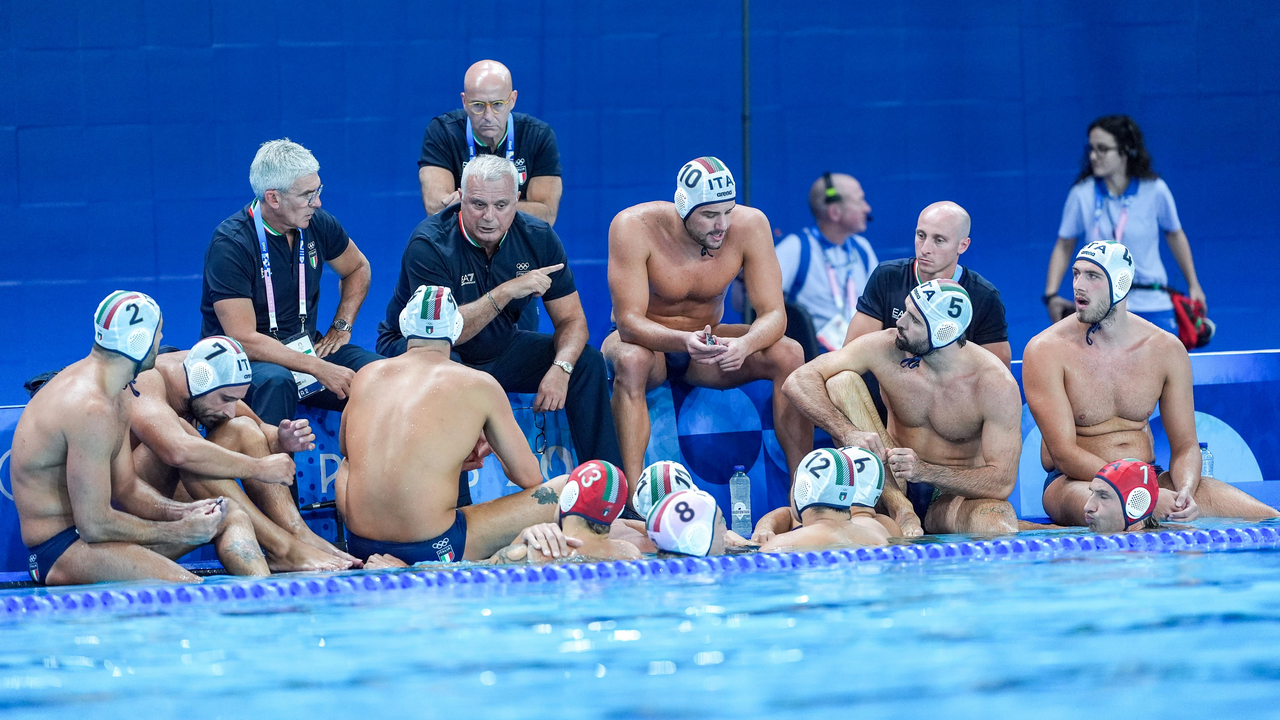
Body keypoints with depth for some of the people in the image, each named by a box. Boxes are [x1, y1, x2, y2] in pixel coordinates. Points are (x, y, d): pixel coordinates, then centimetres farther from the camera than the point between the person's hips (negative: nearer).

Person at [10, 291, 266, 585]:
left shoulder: (120, 394, 9)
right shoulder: (91, 409, -24)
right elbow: (95, 526, -25)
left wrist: (181, 512, -3)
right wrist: (181, 531, -15)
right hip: (61, 549, -11)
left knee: (231, 517, 8)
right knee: (184, 586, -32)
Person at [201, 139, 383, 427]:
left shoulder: (316, 224, -1)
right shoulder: (230, 245, -20)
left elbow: (358, 268, 22)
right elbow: (244, 340, -26)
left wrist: (342, 326, 6)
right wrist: (319, 369, -30)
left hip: (306, 348, 6)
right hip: (244, 360, -6)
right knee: (274, 381, -40)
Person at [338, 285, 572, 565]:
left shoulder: (367, 375, 11)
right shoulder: (479, 385, 0)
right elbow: (528, 477, 6)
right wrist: (490, 442, 28)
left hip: (359, 546, 4)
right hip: (432, 550, -4)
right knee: (562, 491, 7)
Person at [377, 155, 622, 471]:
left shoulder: (537, 238, -11)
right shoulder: (429, 244, -26)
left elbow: (572, 320, -8)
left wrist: (560, 368, -29)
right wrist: (507, 291, -39)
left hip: (498, 350, 5)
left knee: (587, 361, -11)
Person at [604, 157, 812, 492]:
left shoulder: (750, 225, -18)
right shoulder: (633, 228, -26)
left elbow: (774, 313, -19)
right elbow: (628, 320, -30)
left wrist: (745, 345, -43)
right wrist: (684, 342, -50)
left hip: (707, 343, 3)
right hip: (647, 341, -3)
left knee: (789, 354, -23)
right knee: (631, 360, -39)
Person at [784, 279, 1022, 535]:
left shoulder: (997, 386, -19)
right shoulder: (885, 349, -13)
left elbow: (1002, 482, -21)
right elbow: (798, 381, -16)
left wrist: (924, 471, -34)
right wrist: (848, 433, -34)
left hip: (956, 498, -3)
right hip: (891, 487, 3)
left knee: (1001, 529, -40)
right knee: (840, 382, -19)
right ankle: (900, 509, -25)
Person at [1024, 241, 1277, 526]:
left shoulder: (1167, 349, 3)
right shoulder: (1044, 351, -9)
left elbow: (1184, 446, 5)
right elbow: (1063, 454, -15)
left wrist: (1186, 490, -19)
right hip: (1074, 481, -4)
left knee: (1267, 518, -16)